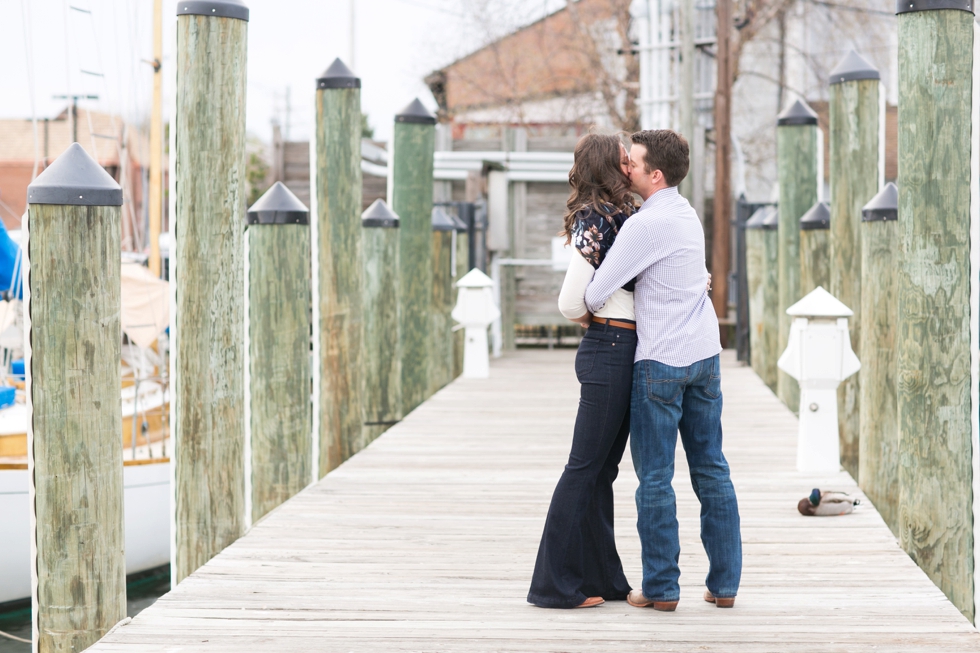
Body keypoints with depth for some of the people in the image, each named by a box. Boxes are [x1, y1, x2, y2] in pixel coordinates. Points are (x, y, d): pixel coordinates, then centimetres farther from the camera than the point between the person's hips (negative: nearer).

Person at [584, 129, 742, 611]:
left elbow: (597, 293, -14)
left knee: (655, 476, 1)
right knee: (711, 470, 9)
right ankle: (724, 583, 13)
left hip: (661, 361, -8)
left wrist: (585, 309, 6)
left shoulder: (646, 224, -16)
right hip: (704, 354, 8)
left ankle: (661, 587, 6)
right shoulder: (687, 213, 11)